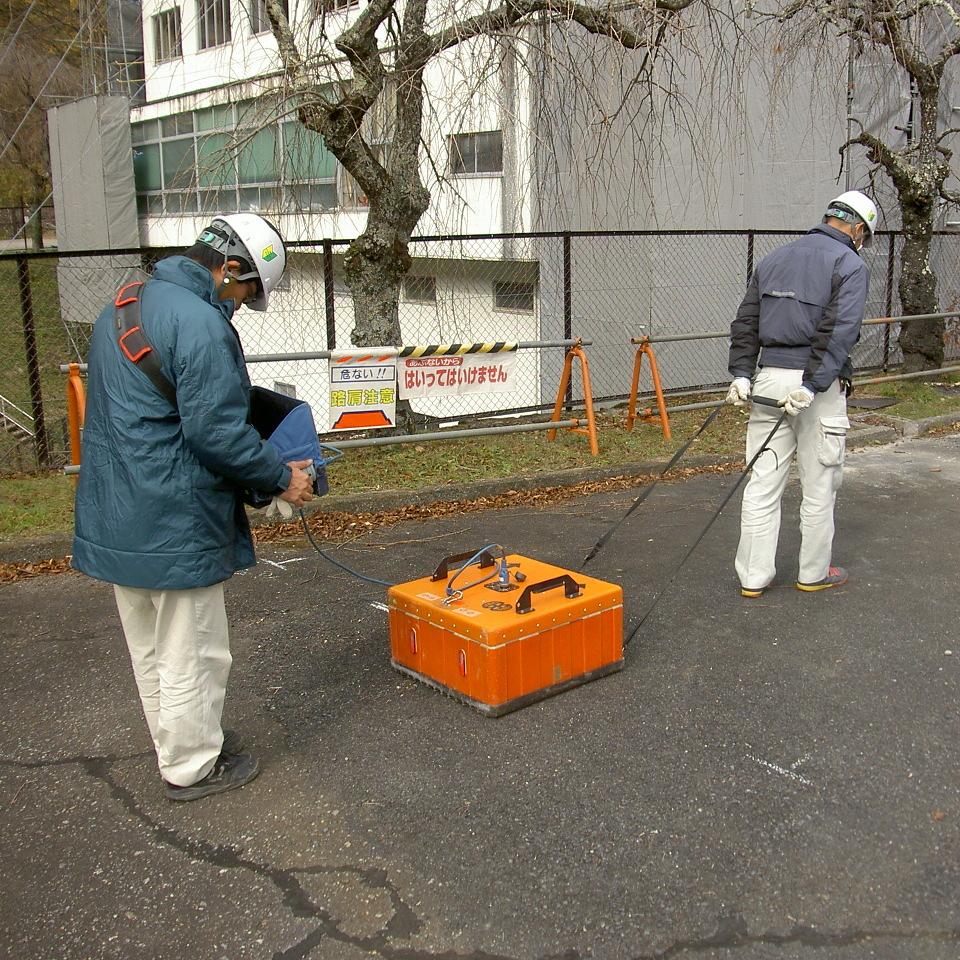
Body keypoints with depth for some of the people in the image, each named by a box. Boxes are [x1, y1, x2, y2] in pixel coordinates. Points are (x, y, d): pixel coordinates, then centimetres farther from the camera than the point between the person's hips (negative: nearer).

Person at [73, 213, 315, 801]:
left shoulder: (121, 309, 13)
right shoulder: (200, 324, -20)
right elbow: (216, 431, -23)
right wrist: (282, 477, -10)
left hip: (113, 515, 10)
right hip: (172, 521, -10)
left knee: (149, 649, 22)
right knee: (192, 652, 7)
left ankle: (177, 743, 40)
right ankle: (192, 767, 22)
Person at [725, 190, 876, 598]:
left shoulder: (772, 260, 15)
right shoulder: (850, 265, -4)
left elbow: (746, 323, 9)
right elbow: (839, 332, -16)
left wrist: (742, 373, 4)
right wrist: (812, 387, -19)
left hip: (769, 378, 5)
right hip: (820, 386, -5)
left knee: (762, 483, 7)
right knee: (819, 486, 9)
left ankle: (753, 575, 11)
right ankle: (813, 572, 22)